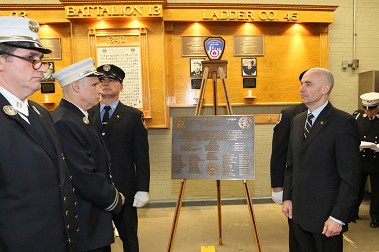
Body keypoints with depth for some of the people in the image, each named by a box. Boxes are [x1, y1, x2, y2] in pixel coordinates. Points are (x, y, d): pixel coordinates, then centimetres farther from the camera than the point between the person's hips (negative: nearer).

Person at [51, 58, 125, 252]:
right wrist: (115, 199, -11)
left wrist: (113, 195, 4)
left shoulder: (79, 117, 8)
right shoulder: (65, 123, -24)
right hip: (85, 228, -9)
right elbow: (85, 179, -26)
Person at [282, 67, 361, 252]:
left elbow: (350, 177, -14)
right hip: (298, 212, 6)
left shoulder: (343, 123, -13)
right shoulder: (297, 120, 8)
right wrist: (287, 197, 8)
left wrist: (338, 217, -15)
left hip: (326, 215, -6)